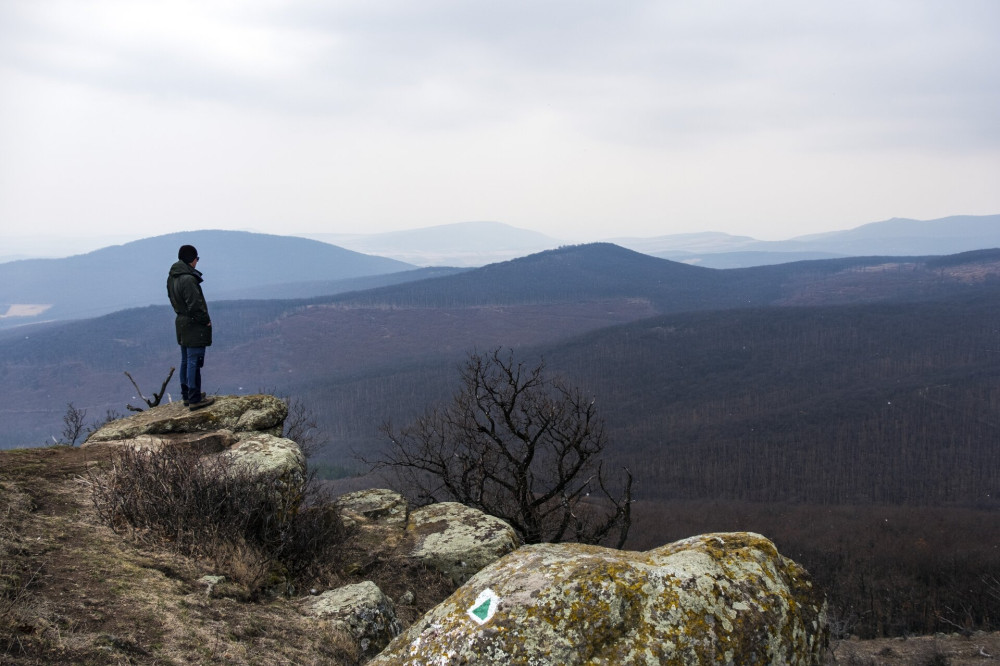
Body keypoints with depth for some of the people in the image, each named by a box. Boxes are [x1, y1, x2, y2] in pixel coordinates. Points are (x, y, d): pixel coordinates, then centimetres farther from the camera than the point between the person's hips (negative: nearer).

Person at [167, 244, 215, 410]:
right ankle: (194, 399, -2)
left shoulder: (172, 278, 7)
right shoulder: (188, 279, -23)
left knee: (185, 361, 17)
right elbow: (195, 305, -22)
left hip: (181, 322, 10)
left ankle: (187, 395, 27)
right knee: (194, 362, -5)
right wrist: (206, 320, -10)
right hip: (194, 326, -10)